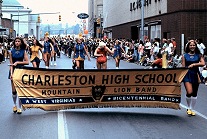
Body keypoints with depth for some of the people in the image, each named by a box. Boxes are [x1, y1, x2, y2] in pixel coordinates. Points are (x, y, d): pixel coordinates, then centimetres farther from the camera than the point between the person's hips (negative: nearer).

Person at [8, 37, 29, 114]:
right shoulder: (11, 52, 2)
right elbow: (11, 64, -2)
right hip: (14, 71, 1)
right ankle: (15, 105, 25)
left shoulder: (23, 51, 1)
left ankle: (19, 107, 8)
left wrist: (18, 62, -13)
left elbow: (27, 62, -5)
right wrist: (11, 73, -13)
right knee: (14, 90, 2)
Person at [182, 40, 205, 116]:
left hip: (196, 75, 3)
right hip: (187, 75, -2)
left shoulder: (198, 55, 6)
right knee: (189, 92, -17)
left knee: (194, 94, 9)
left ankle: (192, 109, 24)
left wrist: (194, 64, -16)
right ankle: (189, 108, 7)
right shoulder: (184, 55, 4)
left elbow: (203, 63, -8)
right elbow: (183, 67, 2)